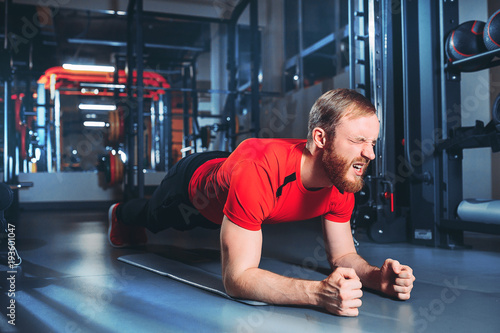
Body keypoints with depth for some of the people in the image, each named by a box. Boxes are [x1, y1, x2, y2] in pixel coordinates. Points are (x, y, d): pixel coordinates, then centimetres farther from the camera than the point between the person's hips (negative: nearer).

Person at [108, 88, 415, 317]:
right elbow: (237, 277, -52)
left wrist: (376, 276, -43)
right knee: (153, 218, 33)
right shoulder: (256, 171, -53)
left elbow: (342, 255, -20)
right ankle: (122, 213, 70)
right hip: (193, 180, -4)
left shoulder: (342, 183, -33)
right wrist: (318, 292, -65)